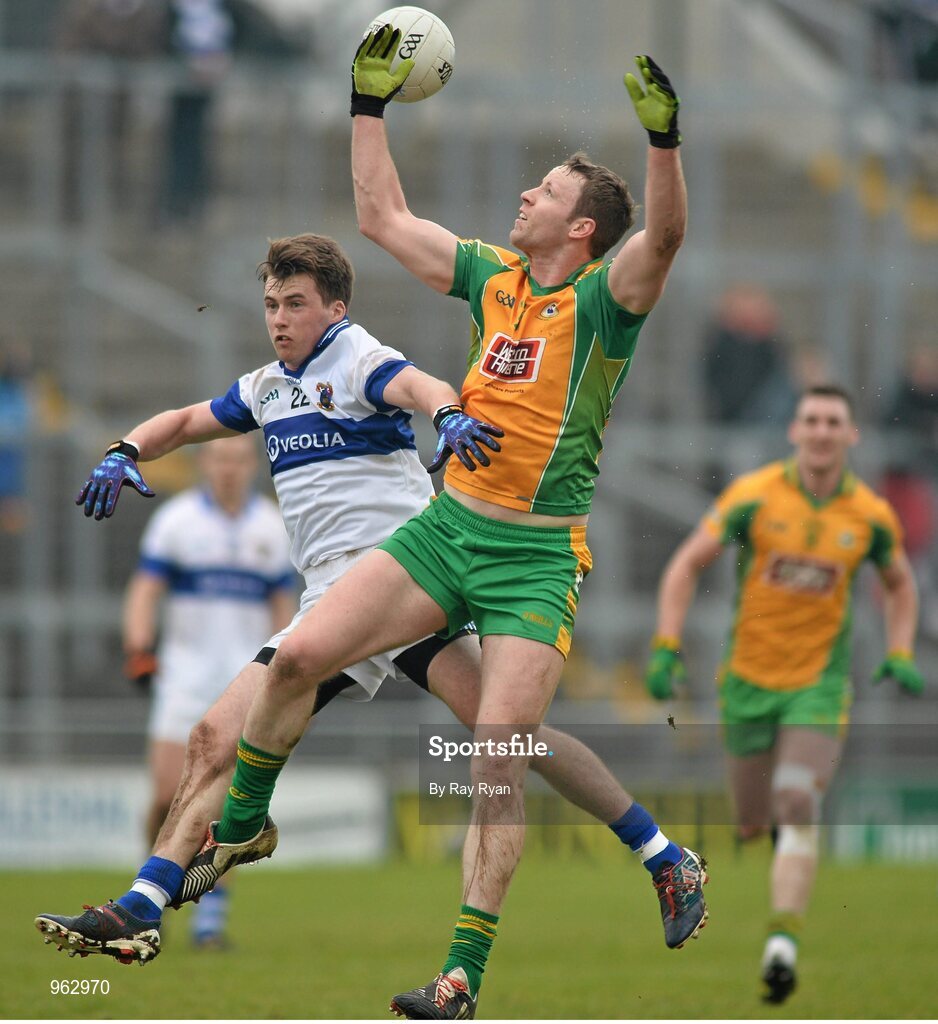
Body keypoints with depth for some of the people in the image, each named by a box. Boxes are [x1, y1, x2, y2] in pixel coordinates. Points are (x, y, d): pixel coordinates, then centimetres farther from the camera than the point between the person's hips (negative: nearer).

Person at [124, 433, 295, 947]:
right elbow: (144, 591, -4)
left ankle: (211, 907, -2)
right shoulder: (175, 519, 0)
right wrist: (138, 649, -19)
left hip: (245, 671, 1)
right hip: (185, 669, -1)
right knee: (170, 796, -8)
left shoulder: (272, 528, 7)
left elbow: (283, 607, 13)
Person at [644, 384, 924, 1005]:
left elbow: (900, 584, 17)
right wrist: (666, 648, -10)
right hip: (750, 679, 1)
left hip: (820, 684, -1)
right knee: (754, 826, 9)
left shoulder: (872, 516, -3)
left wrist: (901, 655, 4)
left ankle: (784, 943, -25)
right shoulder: (756, 495, -9)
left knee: (797, 809, -21)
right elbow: (687, 565, -2)